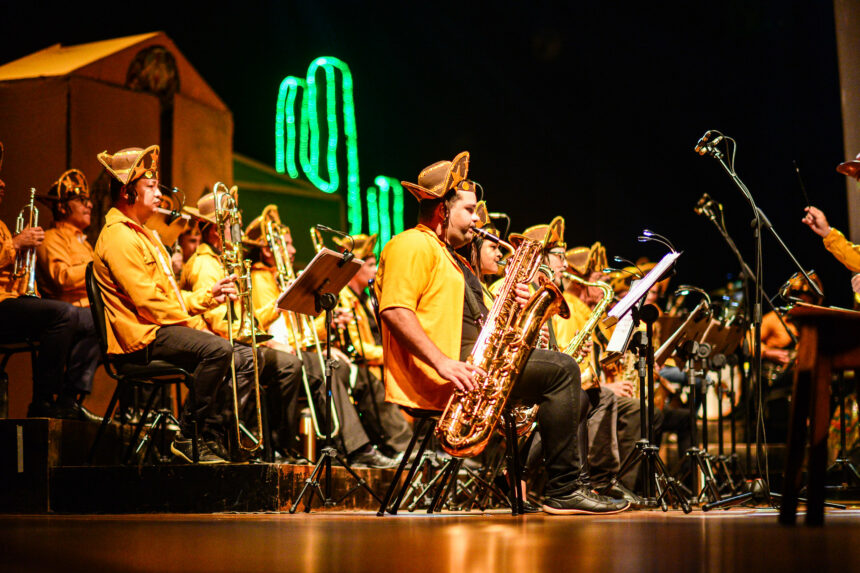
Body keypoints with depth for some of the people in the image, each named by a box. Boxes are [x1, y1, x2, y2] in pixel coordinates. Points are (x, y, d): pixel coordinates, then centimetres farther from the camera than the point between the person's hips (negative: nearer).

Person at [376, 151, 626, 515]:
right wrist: (443, 362, -28)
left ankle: (565, 488, 5)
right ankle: (564, 492, -16)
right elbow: (395, 311, -20)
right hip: (432, 379, -11)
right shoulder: (412, 246, -5)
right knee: (561, 370, -17)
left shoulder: (449, 257, 28)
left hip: (466, 365, 11)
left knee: (559, 369, 13)